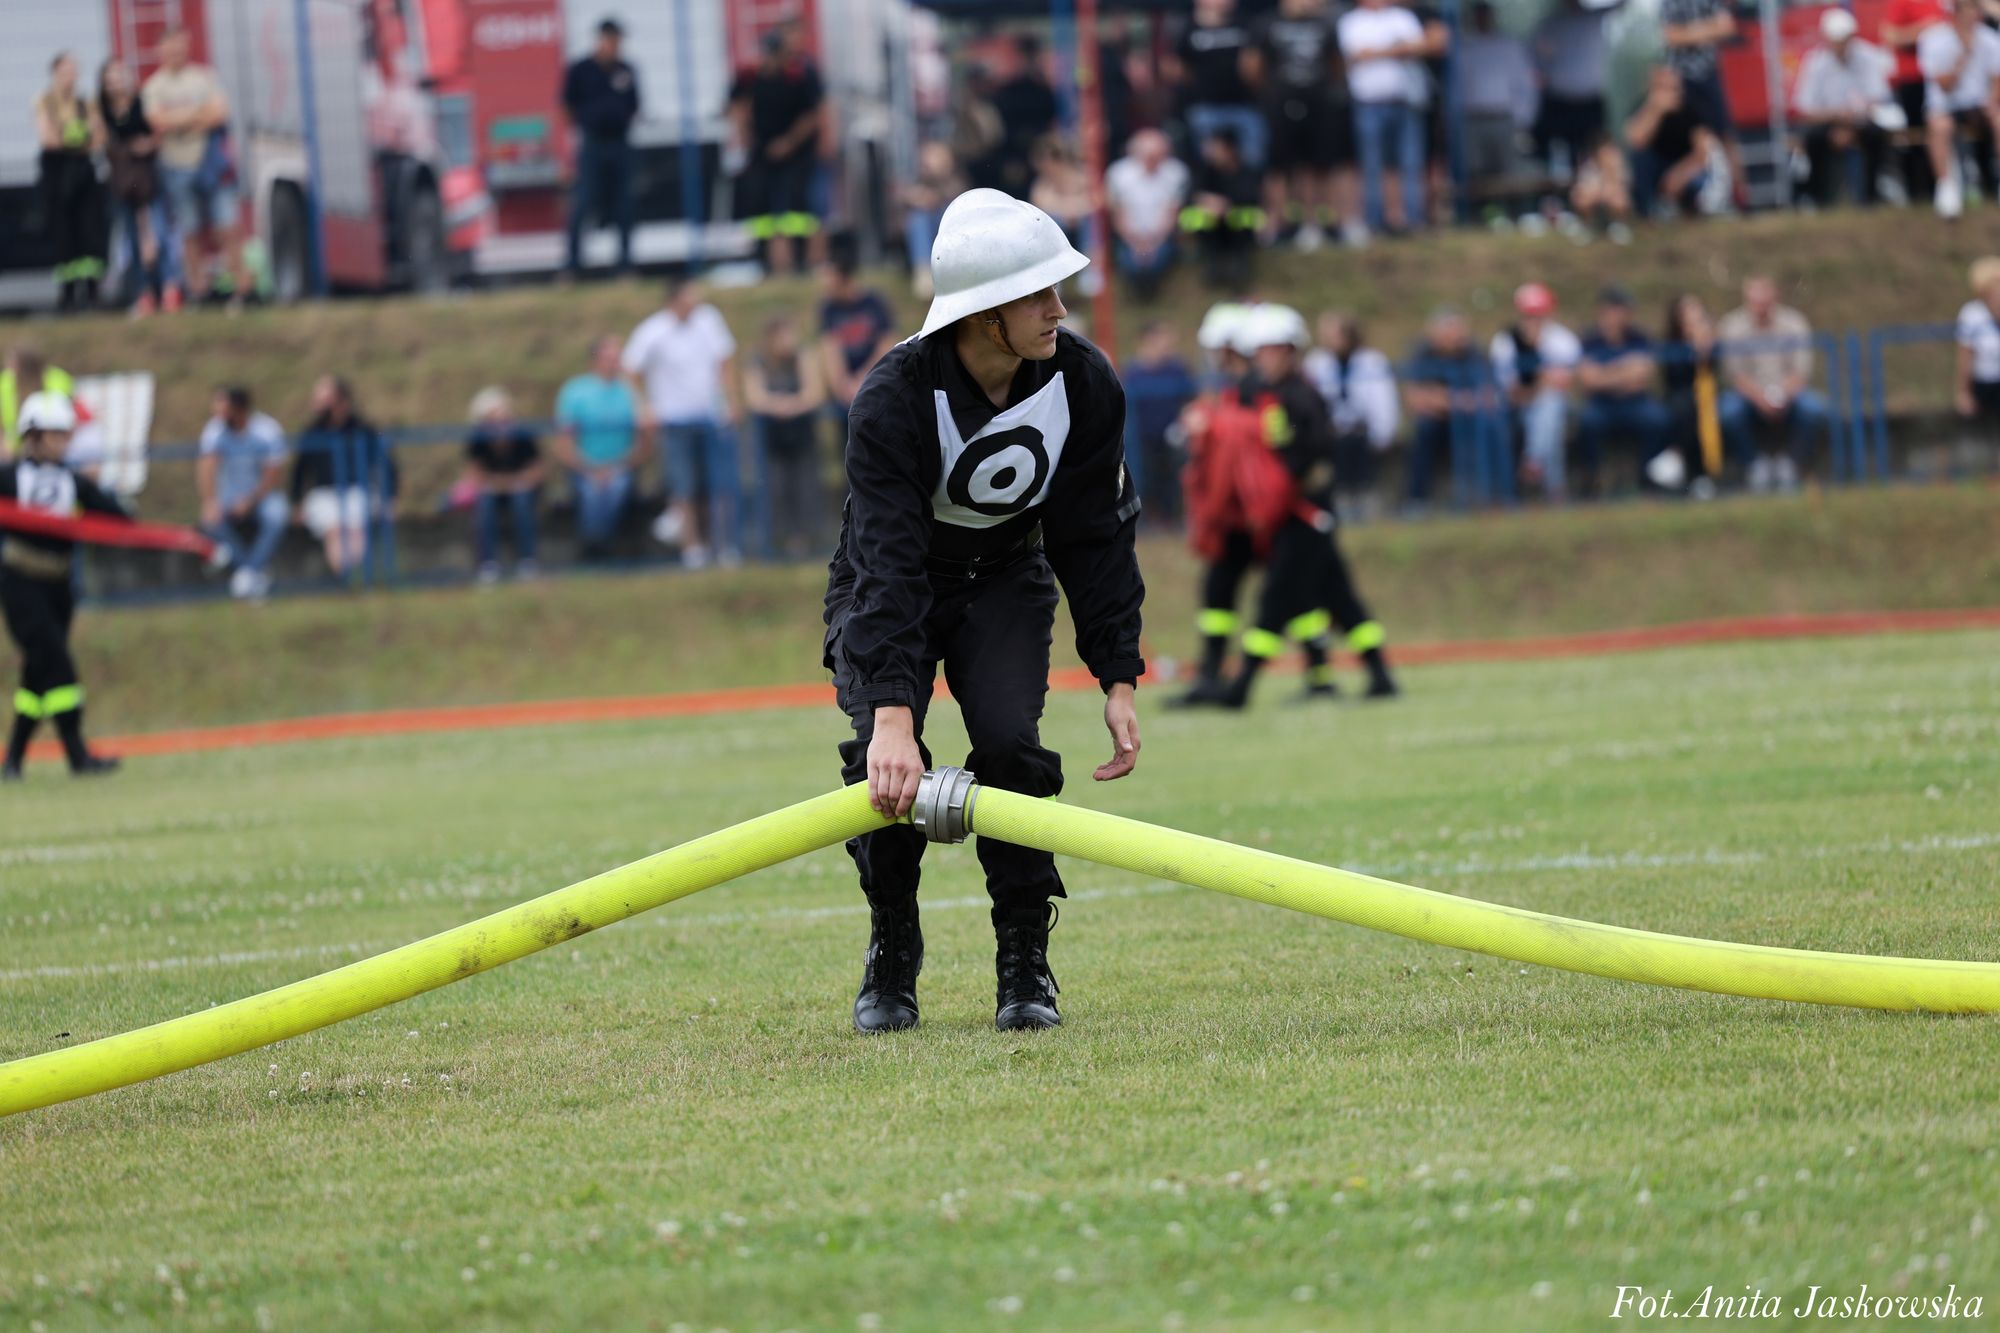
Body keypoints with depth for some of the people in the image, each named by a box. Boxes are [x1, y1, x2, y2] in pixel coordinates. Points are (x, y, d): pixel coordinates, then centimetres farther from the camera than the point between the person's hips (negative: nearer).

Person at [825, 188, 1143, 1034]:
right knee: (884, 756, -22)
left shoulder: (1083, 385, -20)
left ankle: (1025, 964, -7)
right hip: (891, 585, -2)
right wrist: (892, 715, -47)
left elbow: (1097, 541, -8)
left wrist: (1117, 679, -14)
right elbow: (887, 562, -38)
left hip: (1006, 583, 2)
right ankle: (891, 956, 1)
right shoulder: (895, 395, -31)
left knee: (1010, 742, -22)